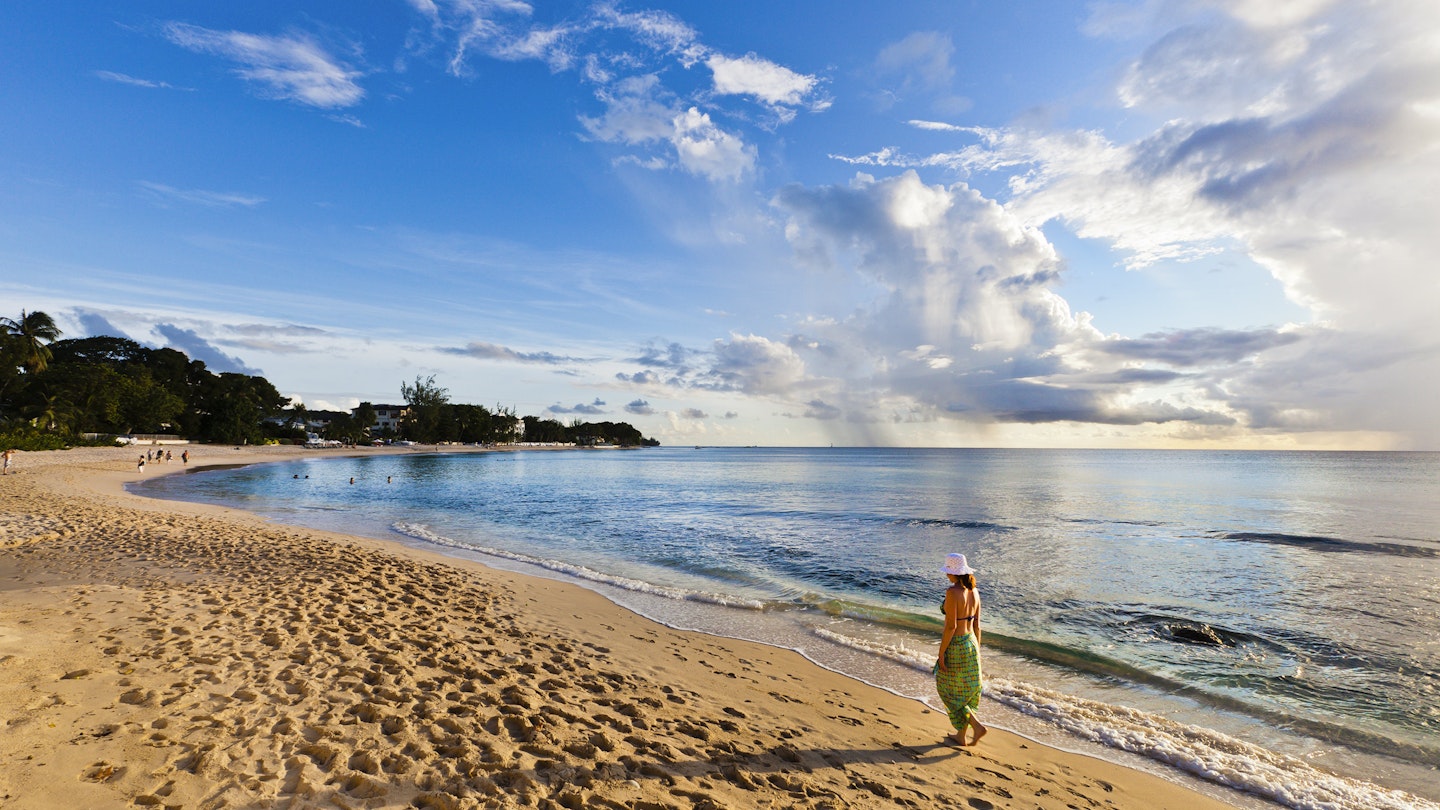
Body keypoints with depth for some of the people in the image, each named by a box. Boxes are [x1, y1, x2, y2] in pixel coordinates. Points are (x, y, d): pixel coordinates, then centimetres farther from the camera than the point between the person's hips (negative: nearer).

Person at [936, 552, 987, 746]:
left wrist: (941, 654, -15)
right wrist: (976, 649, 18)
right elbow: (976, 625, 8)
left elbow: (950, 626, -23)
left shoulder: (952, 592, -23)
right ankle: (960, 735, 28)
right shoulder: (974, 591, 1)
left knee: (950, 691, 12)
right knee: (966, 690, 18)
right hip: (971, 644, 8)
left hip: (955, 647, -8)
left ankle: (977, 725, 1)